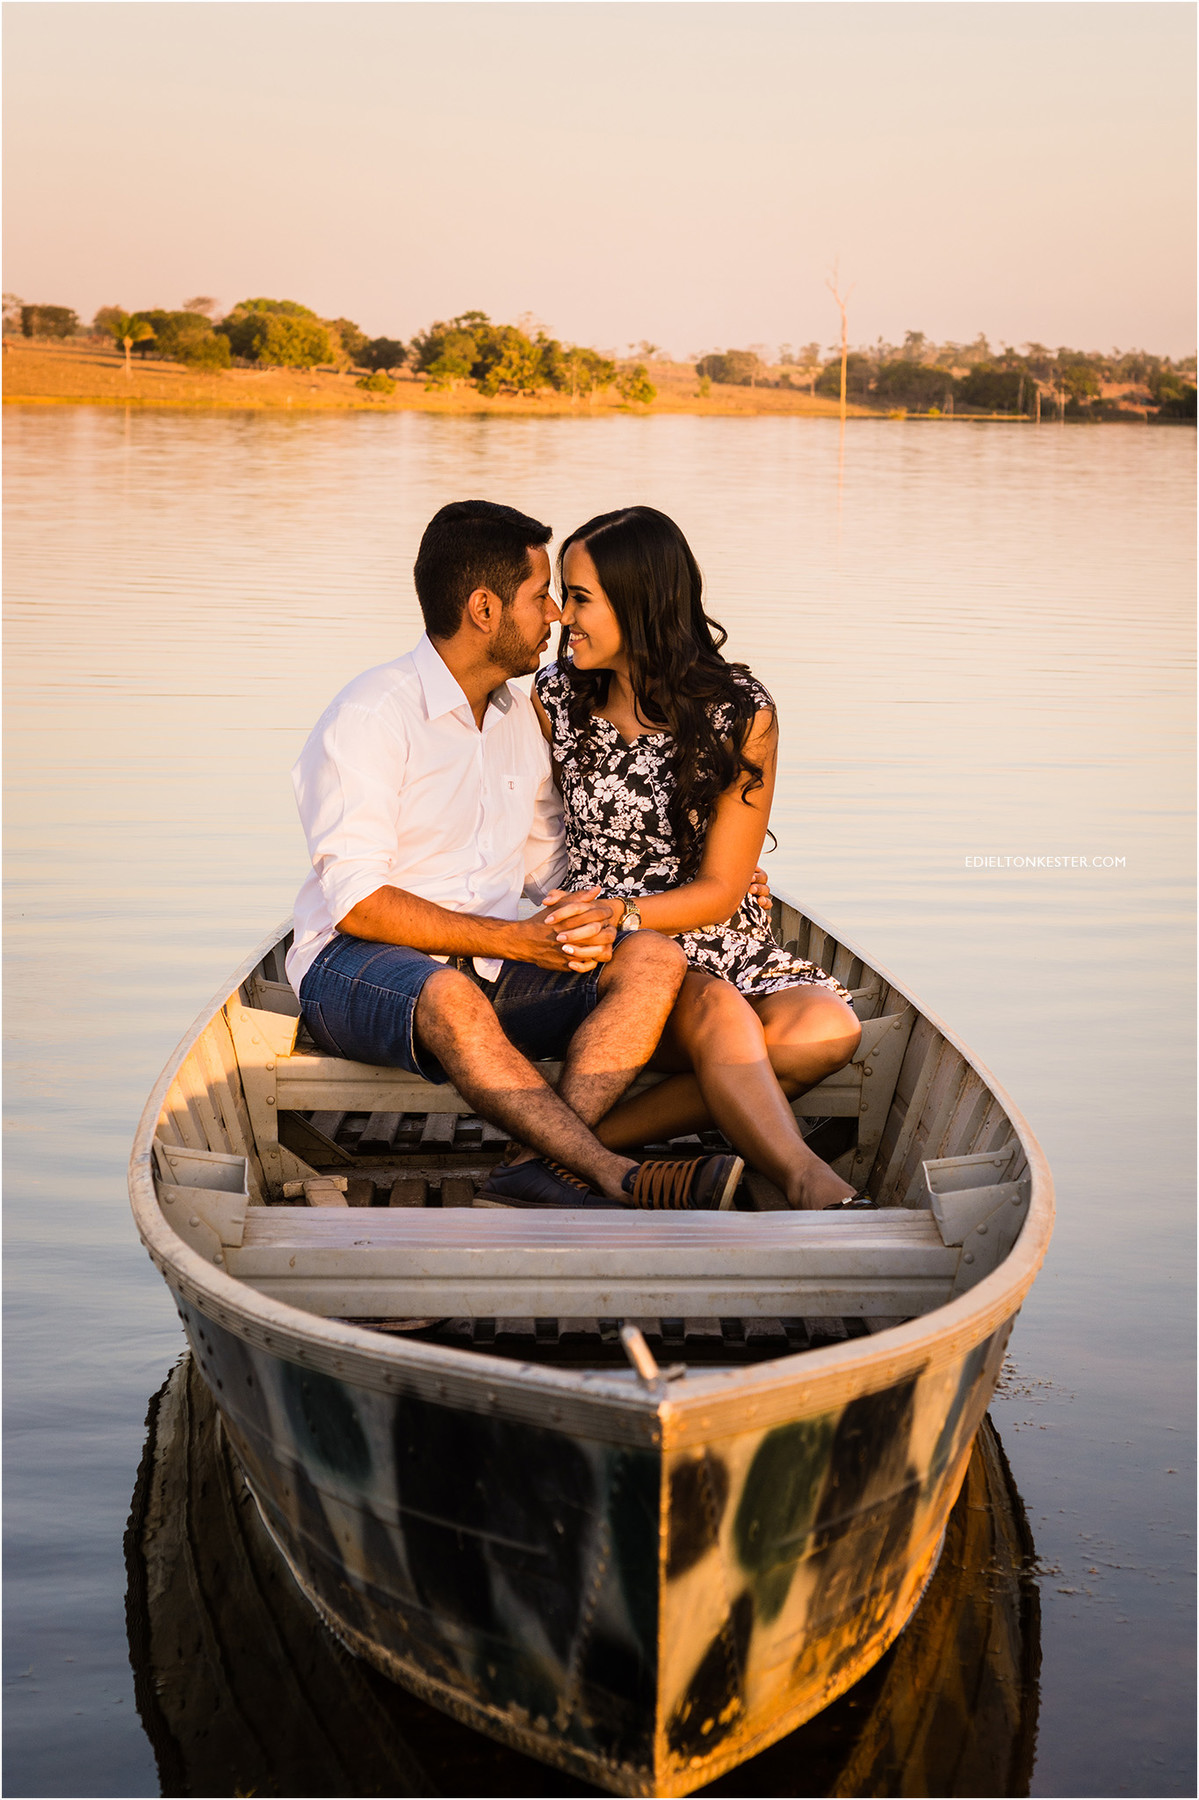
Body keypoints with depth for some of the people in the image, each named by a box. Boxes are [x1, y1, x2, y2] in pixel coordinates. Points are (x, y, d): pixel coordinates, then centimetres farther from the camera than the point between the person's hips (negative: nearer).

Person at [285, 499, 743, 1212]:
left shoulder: (522, 716, 12)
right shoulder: (371, 717, -11)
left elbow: (547, 860, 20)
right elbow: (357, 902, -18)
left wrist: (590, 917, -2)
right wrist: (518, 939, -21)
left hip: (499, 967, 7)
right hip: (360, 966, -7)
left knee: (653, 959, -18)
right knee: (452, 999, -40)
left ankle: (547, 1164, -35)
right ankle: (619, 1180, -40)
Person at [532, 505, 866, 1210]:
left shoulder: (741, 714, -5)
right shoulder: (557, 698, 2)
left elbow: (720, 890, -6)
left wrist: (622, 912, -24)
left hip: (716, 941, 1)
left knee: (827, 1028, -31)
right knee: (715, 1008, -35)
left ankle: (590, 1143, -34)